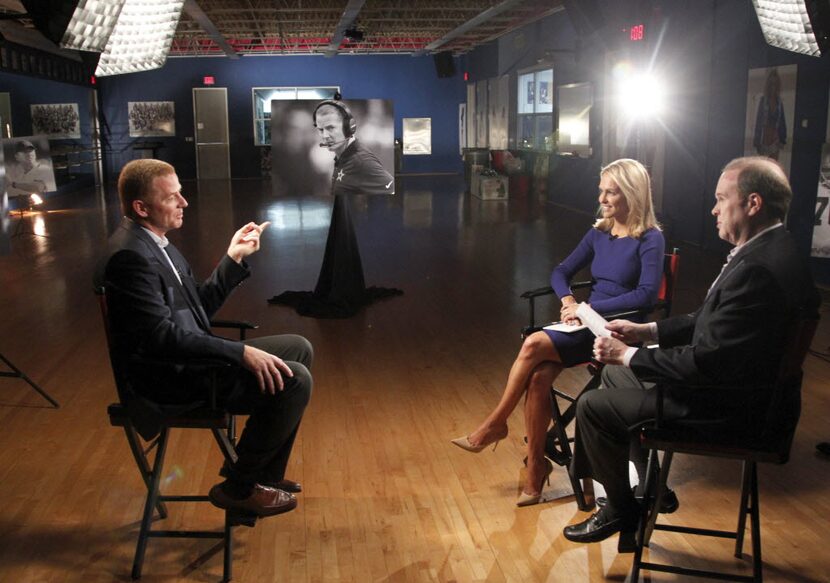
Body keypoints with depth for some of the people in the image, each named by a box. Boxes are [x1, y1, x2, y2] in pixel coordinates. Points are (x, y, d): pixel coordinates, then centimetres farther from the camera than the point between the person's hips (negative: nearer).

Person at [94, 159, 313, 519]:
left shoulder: (156, 242, 11)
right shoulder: (130, 255, -20)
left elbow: (201, 307, 15)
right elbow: (161, 336, -27)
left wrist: (234, 259, 6)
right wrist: (241, 352, -26)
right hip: (167, 380, -11)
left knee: (299, 348, 14)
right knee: (294, 380, -19)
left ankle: (265, 473, 18)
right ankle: (238, 487, -1)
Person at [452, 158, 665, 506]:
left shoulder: (650, 239, -6)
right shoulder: (599, 233, 12)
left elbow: (646, 295, -17)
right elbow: (561, 272, 18)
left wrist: (591, 307, -18)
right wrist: (567, 299, -4)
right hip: (586, 325, 6)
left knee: (534, 344, -26)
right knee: (538, 377, -23)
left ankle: (495, 424, -7)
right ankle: (535, 465, -10)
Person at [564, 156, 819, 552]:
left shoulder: (757, 270, -30)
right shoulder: (768, 251, 4)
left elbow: (707, 362, -29)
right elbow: (710, 321, 12)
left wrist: (628, 355, -17)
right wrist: (647, 330, 5)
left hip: (733, 407, -11)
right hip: (731, 381, 11)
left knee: (593, 407, -5)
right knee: (614, 376, 21)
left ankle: (623, 511, 17)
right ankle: (647, 487, 30)